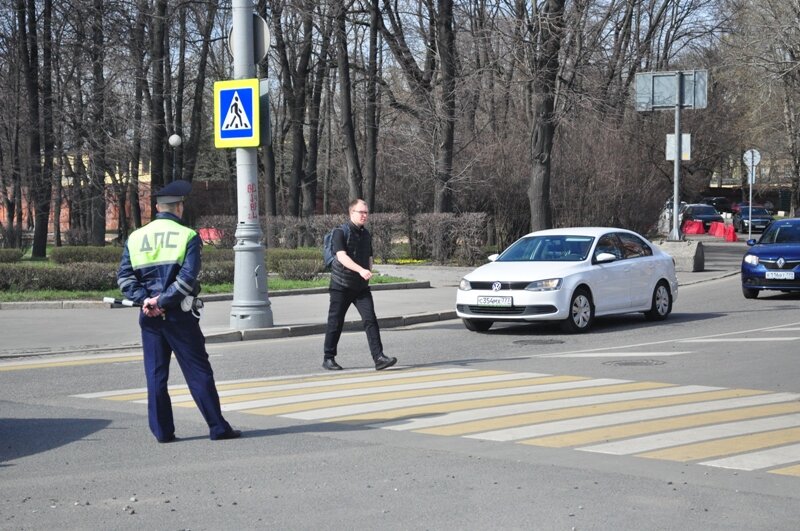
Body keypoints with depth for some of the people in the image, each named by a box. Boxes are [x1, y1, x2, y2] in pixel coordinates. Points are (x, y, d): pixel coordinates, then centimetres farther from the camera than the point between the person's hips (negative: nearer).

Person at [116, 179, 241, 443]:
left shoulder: (135, 237, 9)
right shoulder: (187, 235, -4)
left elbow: (124, 277, -1)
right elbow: (188, 277, -16)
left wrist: (145, 299, -9)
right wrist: (163, 301, -13)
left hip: (150, 316, 4)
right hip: (179, 314, -3)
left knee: (156, 374, 9)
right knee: (198, 371, 2)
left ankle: (162, 431, 9)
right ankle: (218, 427, 4)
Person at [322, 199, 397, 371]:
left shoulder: (366, 234, 11)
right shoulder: (341, 232, -9)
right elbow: (342, 257, -22)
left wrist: (369, 271, 0)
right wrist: (361, 270, -34)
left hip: (361, 286, 5)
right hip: (341, 285, -5)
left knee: (370, 320, -9)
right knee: (335, 323, 3)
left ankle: (379, 357, -14)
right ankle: (328, 359, 16)